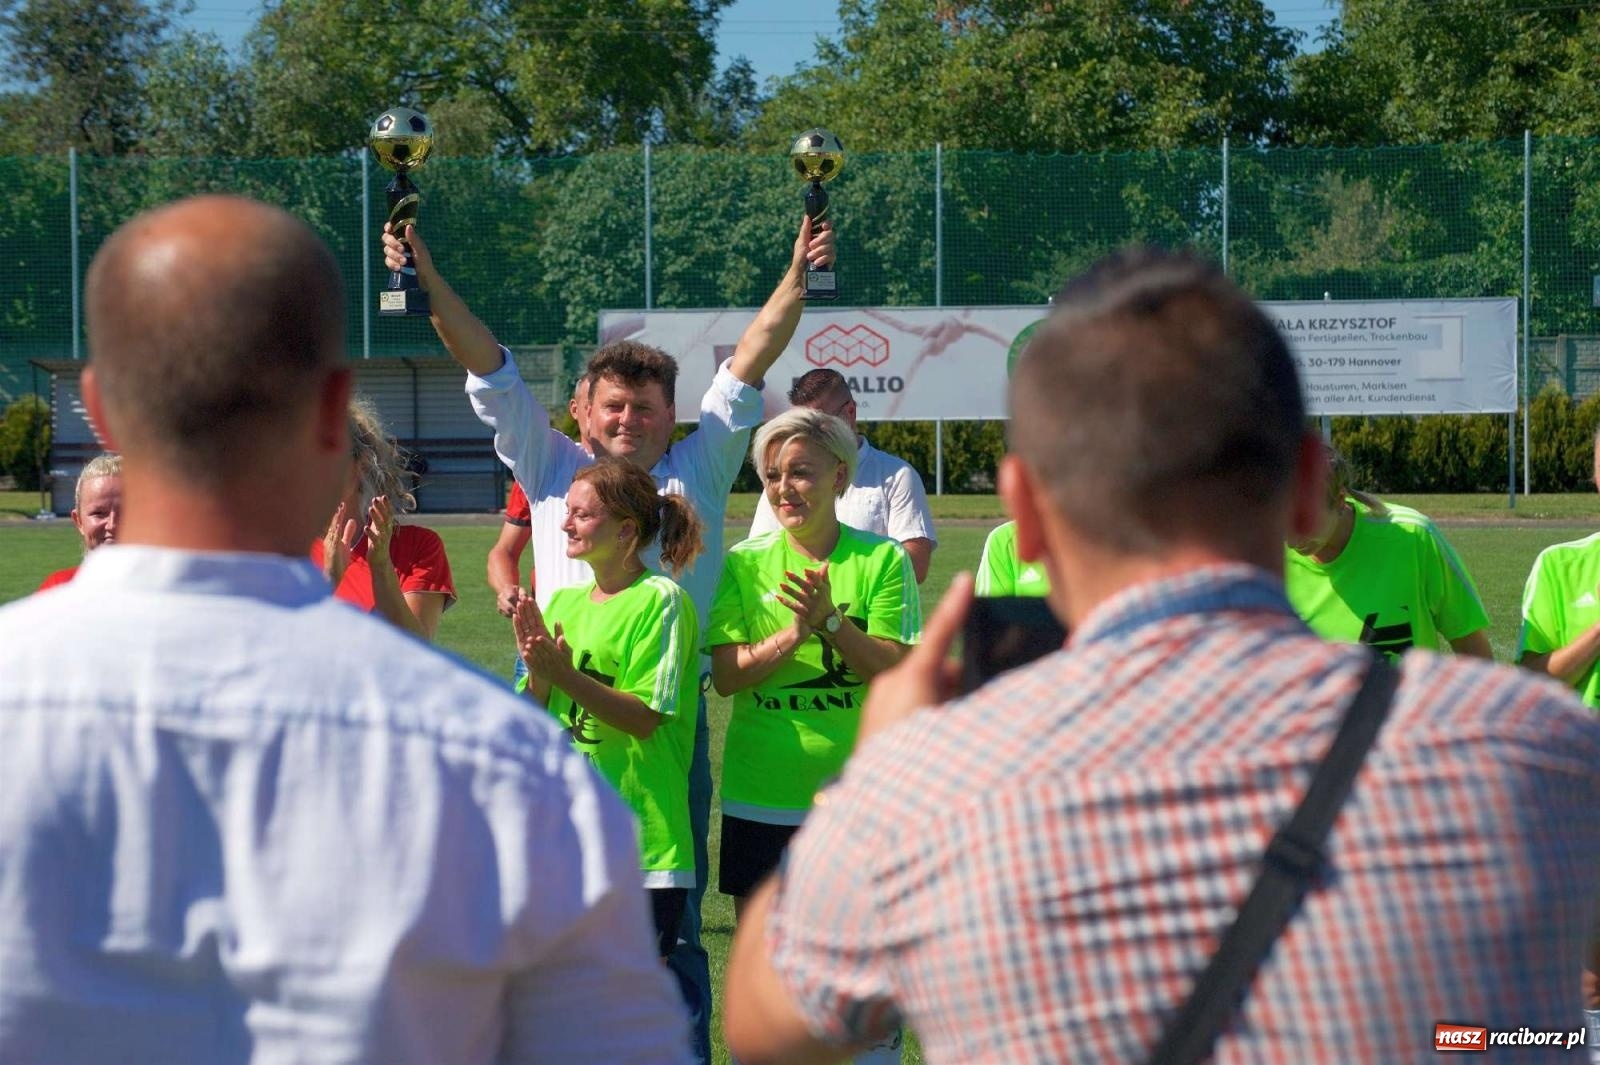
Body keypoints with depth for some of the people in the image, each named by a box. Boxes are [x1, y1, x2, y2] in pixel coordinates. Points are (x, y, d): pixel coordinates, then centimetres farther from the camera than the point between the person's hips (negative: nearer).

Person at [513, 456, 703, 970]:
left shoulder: (661, 601, -7)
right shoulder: (561, 603, 13)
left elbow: (646, 717, -14)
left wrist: (566, 675, -22)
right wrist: (538, 672, -8)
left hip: (640, 831, -6)